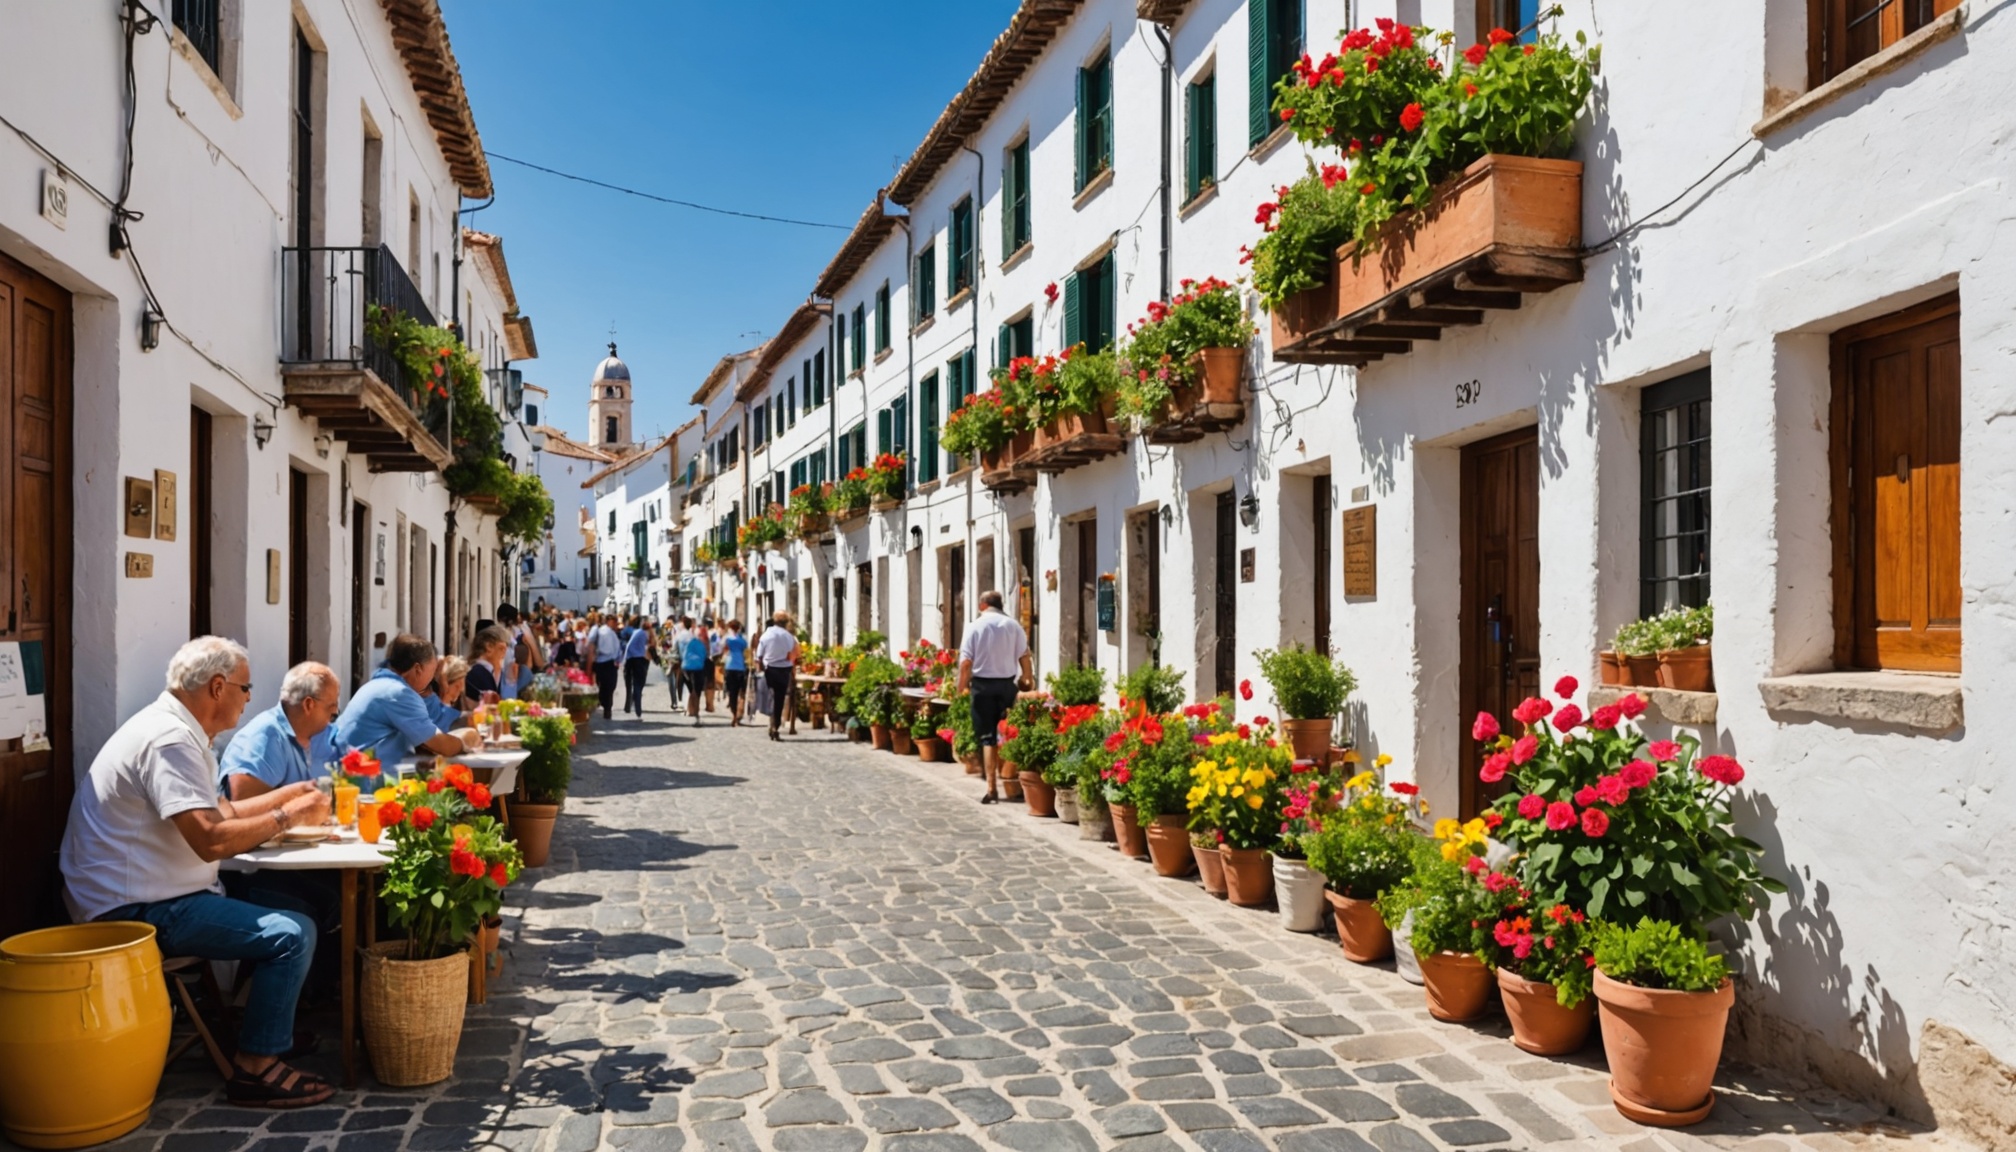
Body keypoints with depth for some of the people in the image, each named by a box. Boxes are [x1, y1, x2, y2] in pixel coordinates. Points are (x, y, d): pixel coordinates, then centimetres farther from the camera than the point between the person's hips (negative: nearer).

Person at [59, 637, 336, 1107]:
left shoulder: (174, 728, 12)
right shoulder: (170, 739, -21)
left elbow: (219, 812, 17)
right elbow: (212, 839, -29)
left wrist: (289, 794, 14)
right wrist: (286, 817, -17)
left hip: (147, 894, 11)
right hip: (137, 908, -11)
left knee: (288, 906, 16)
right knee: (293, 934, -19)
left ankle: (275, 1026, 25)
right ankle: (254, 1068, -8)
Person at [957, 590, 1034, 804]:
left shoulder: (976, 627, -6)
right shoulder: (1013, 626, 0)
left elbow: (966, 662, -10)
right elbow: (1024, 656, 1)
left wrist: (962, 687, -1)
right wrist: (1029, 678, 15)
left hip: (983, 684, -2)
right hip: (1007, 683, 2)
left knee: (987, 737, 2)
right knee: (1006, 735, 15)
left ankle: (991, 788, -1)